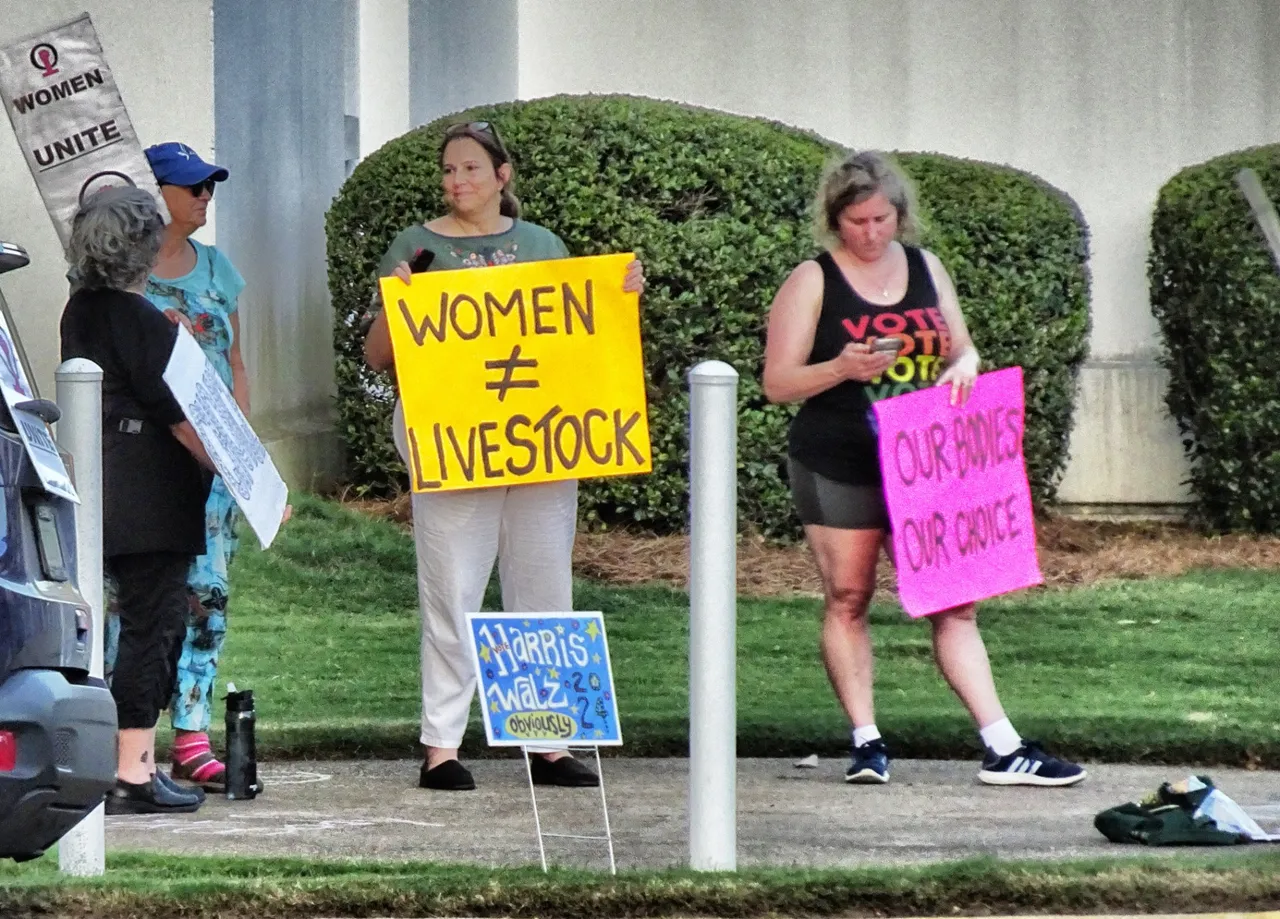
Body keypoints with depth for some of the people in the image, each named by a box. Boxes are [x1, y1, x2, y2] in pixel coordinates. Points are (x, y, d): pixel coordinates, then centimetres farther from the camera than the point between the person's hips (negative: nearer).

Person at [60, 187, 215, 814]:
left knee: (150, 623, 16)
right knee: (152, 625, -6)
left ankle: (139, 763, 18)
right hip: (151, 496, -9)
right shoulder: (140, 319, -14)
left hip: (107, 495, 9)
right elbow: (175, 412, -15)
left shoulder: (79, 311, 12)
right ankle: (130, 776, -7)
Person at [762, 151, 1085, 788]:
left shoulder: (925, 269, 10)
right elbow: (777, 383, -5)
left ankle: (1003, 749, -2)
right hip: (837, 470, -3)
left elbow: (962, 349, 18)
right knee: (847, 599, 1)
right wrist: (842, 369, -23)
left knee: (953, 603, 1)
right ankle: (866, 742, 7)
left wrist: (962, 367, -7)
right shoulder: (812, 283, -3)